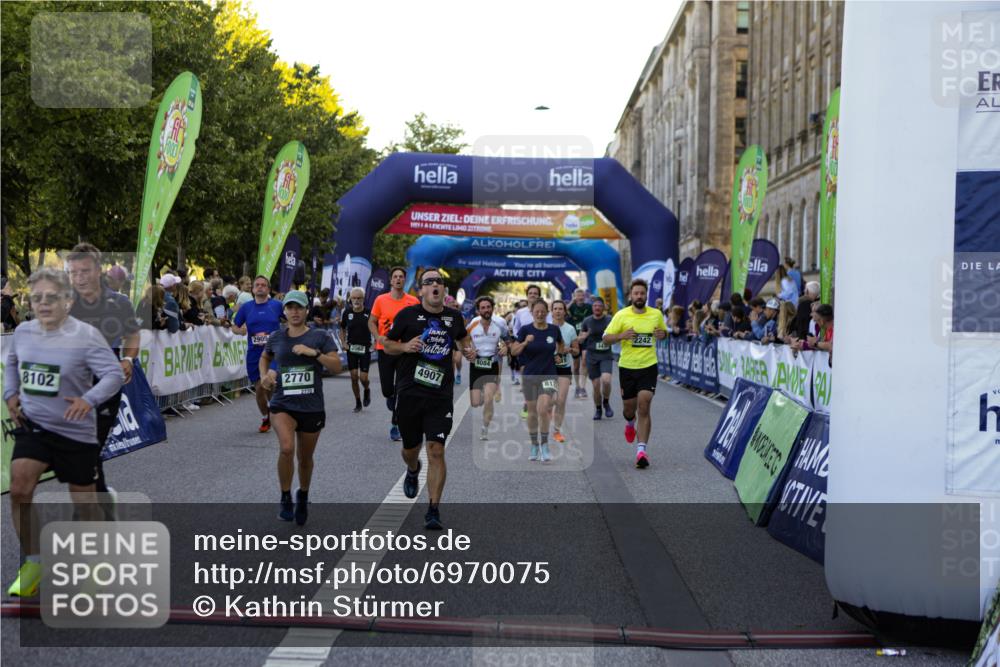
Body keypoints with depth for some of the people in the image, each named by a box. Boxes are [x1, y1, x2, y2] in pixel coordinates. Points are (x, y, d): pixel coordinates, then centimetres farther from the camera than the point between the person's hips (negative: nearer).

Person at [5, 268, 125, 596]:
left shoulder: (86, 335, -16)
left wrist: (89, 400, -31)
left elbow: (115, 374, -19)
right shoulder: (23, 332, 2)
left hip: (76, 430, -4)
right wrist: (10, 394, 9)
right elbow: (11, 363, 22)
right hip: (32, 424, 4)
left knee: (84, 500, 7)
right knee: (18, 490, -13)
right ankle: (33, 564, 4)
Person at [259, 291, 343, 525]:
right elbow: (264, 358, 24)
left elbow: (337, 367, -9)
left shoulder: (320, 337, -2)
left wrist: (314, 352, -20)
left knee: (305, 458, 13)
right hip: (282, 404, 0)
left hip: (312, 407, 0)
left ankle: (303, 497, 42)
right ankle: (286, 498, -5)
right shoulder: (276, 338, 4)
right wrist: (264, 376, 5)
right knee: (286, 448, -26)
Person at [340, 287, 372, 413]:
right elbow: (342, 329, 16)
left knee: (363, 377, -8)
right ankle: (358, 403, 14)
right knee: (354, 377, 0)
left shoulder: (369, 313, -6)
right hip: (351, 348, 2)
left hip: (365, 349, -2)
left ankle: (367, 390, 27)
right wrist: (343, 343, 4)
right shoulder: (347, 312, 3)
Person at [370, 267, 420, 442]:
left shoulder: (414, 301, 0)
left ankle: (395, 425, 11)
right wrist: (378, 337, -10)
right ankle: (391, 398, 40)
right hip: (385, 349, 0)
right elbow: (372, 322, 7)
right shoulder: (381, 300, 0)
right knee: (387, 389, 2)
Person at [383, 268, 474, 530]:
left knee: (436, 451, -9)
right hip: (409, 393, 0)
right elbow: (386, 344, 6)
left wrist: (468, 349, 7)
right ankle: (413, 471, 52)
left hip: (440, 395, 0)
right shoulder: (407, 315, -2)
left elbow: (463, 337, 28)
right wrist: (405, 346, -14)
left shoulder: (454, 316, 7)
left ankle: (433, 510, -1)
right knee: (410, 449, 14)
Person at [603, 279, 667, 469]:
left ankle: (641, 450, -11)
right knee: (629, 407, 12)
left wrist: (662, 334, -5)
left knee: (644, 407, -12)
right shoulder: (621, 315, -4)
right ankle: (630, 422, 50)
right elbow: (606, 338, -2)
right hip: (627, 367, 0)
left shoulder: (656, 314, 3)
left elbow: (664, 332, 19)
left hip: (648, 366, 0)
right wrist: (621, 335, -22)